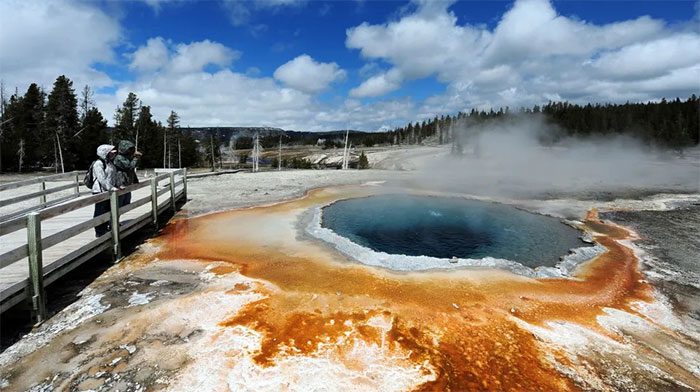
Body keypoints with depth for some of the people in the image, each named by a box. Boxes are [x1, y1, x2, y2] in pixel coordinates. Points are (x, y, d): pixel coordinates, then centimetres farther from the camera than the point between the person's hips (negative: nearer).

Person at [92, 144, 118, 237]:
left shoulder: (110, 163, 14)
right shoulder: (98, 163, -13)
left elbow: (113, 177, 19)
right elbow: (102, 179, -21)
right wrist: (111, 188, -24)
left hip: (109, 191, 9)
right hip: (100, 192, -9)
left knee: (108, 211, 15)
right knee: (100, 212, -1)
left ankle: (105, 229, 29)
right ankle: (99, 232, 8)